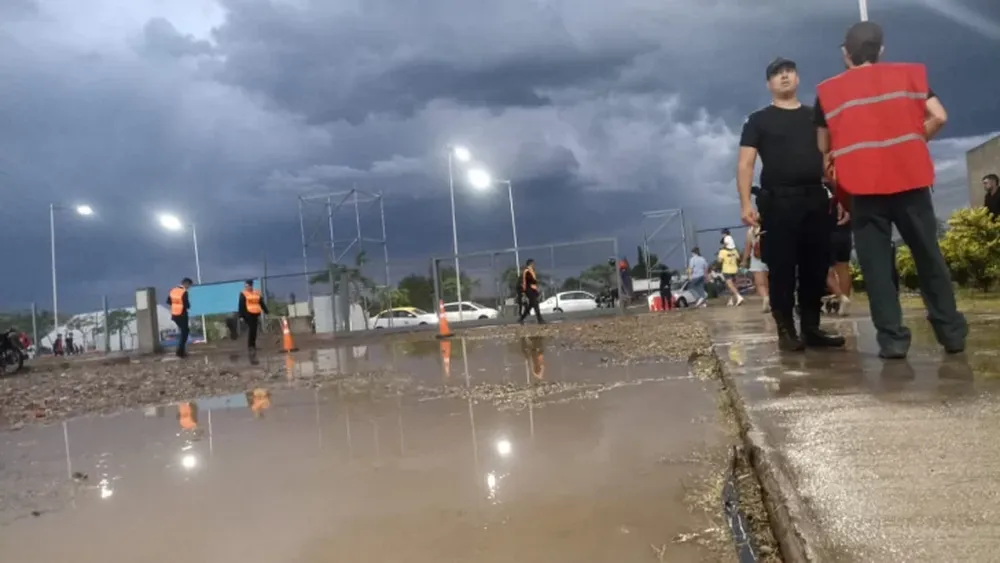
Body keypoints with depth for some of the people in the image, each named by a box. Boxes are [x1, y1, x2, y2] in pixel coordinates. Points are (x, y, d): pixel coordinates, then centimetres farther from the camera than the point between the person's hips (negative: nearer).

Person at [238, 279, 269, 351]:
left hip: (256, 313, 5)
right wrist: (241, 316, -9)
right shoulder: (243, 294, -1)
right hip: (248, 314, -5)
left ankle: (253, 345, 17)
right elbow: (241, 305, -4)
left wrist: (266, 312, 14)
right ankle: (250, 345, -2)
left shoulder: (257, 293, 14)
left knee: (254, 330, 8)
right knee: (250, 329, -9)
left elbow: (261, 303, 17)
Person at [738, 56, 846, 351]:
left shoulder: (816, 117, 19)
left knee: (816, 266, 4)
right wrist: (746, 203, -13)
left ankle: (811, 327, 14)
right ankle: (786, 330, 1)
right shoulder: (759, 120, 8)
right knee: (781, 268, -5)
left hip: (816, 199, 4)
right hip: (778, 200, -4)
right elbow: (745, 164, -1)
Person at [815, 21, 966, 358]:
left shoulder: (828, 91, 6)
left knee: (876, 263, 2)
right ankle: (952, 331, 16)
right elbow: (939, 117, 1)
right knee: (929, 256, 11)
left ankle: (892, 338, -1)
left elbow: (824, 147, 9)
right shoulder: (908, 75, 10)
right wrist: (914, 142, 17)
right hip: (910, 178, 2)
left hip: (864, 184, -2)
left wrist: (835, 162, 29)